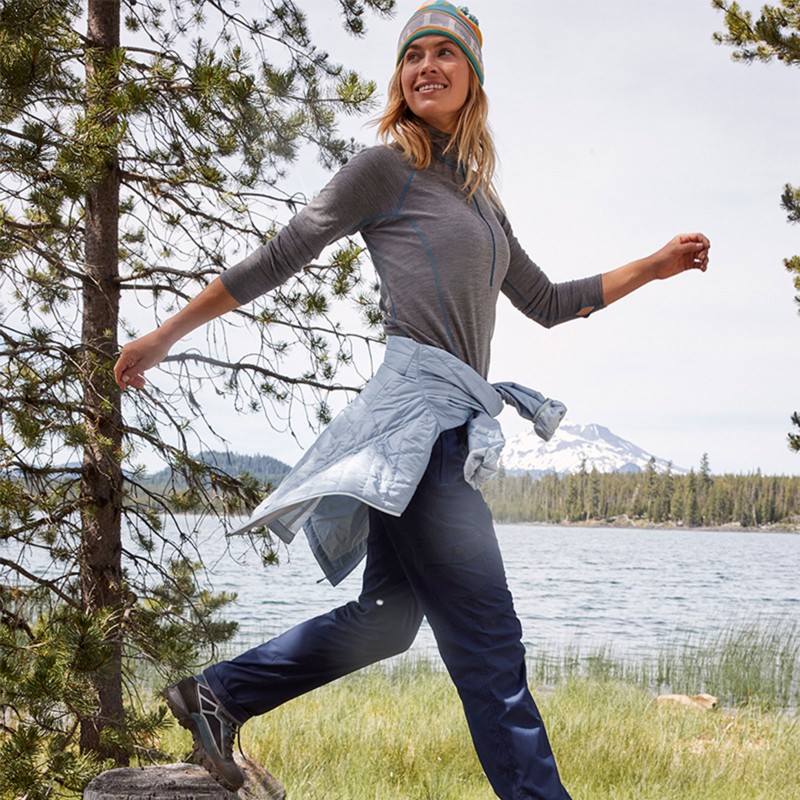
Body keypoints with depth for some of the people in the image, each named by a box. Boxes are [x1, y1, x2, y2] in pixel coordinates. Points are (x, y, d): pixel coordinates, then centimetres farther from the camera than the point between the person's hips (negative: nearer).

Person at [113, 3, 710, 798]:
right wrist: (162, 337, 3)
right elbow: (275, 260, 2)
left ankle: (214, 696, 24)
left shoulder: (479, 197, 22)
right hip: (415, 411, -9)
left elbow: (548, 303, 29)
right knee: (487, 641, -10)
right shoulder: (387, 167, 0)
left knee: (384, 619, 15)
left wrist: (653, 267, 25)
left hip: (449, 426, 9)